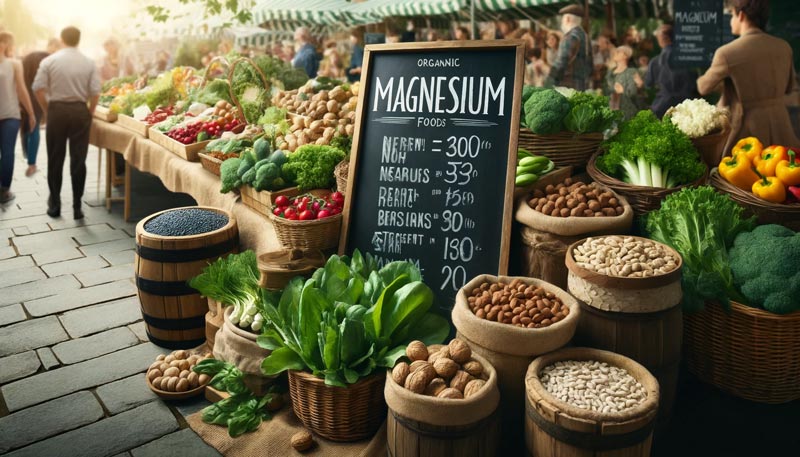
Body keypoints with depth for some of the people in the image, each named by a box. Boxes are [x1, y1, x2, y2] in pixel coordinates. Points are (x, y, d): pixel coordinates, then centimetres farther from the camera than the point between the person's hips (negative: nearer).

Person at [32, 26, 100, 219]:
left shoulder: (49, 61, -1)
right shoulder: (89, 63, -1)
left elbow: (38, 88, -5)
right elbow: (95, 92, -6)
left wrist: (47, 110, 7)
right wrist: (90, 113, 7)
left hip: (56, 111, 0)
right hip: (80, 111, 0)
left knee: (55, 160, 9)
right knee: (78, 160, 3)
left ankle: (54, 204, 17)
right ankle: (77, 206, 4)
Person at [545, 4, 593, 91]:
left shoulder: (570, 37, -11)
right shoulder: (585, 36, 16)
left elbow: (560, 65, -18)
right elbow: (589, 66, 20)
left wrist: (547, 88, -15)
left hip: (568, 88, -9)